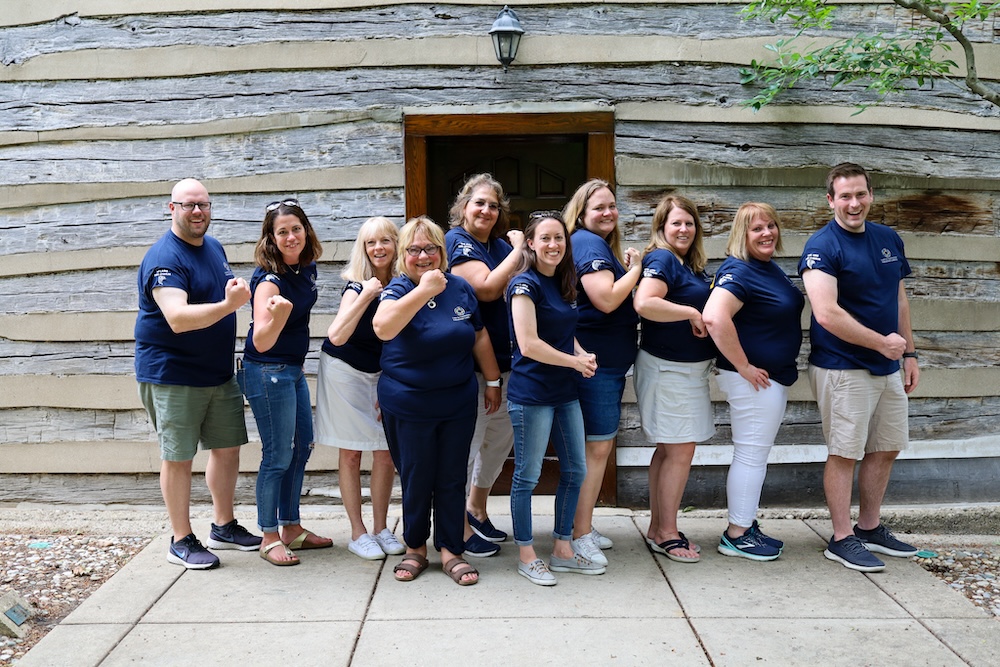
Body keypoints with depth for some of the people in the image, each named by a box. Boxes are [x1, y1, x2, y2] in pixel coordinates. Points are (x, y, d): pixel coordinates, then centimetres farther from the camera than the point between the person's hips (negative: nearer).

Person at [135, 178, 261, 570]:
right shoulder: (164, 258, -17)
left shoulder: (214, 247, 11)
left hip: (218, 372, 8)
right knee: (178, 457, 1)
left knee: (227, 447, 13)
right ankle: (181, 541, 13)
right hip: (172, 375, -8)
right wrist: (230, 304, -37)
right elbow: (178, 318, -30)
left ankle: (224, 526, 28)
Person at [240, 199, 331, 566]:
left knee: (302, 447, 15)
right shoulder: (269, 279, -22)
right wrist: (277, 315, -46)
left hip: (294, 370, 9)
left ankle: (292, 528, 27)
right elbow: (261, 343, -28)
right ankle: (269, 538, 10)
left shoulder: (306, 267, 2)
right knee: (278, 456, -3)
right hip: (268, 373, -9)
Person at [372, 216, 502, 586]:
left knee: (452, 480, 9)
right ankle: (415, 547, 27)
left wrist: (492, 381, 14)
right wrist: (423, 290, -35)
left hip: (458, 403, 3)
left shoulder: (461, 289, 1)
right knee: (416, 480, 8)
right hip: (408, 406, -3)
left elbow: (480, 338, 12)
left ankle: (451, 550, 21)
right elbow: (383, 327, -33)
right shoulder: (398, 289, -11)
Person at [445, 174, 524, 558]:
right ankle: (460, 527, 12)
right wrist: (518, 251, -13)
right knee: (468, 440, -1)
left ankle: (476, 508, 35)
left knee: (502, 432, 16)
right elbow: (487, 287, -21)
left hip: (503, 357, 8)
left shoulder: (501, 244, 13)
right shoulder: (456, 241, -9)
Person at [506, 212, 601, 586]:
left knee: (575, 470, 12)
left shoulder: (563, 283, 12)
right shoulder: (525, 284, -13)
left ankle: (563, 549, 25)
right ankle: (526, 555, 16)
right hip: (531, 395, -8)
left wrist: (583, 354, 0)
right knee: (527, 475, 3)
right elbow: (529, 344, -19)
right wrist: (576, 361, -12)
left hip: (565, 393, 9)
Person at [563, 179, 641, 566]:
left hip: (607, 362, 11)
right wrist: (635, 269, -11)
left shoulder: (601, 244, 18)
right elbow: (606, 300, -24)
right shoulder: (588, 243, -14)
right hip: (596, 361, -11)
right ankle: (581, 536, 2)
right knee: (597, 447, -6)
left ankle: (582, 525, 27)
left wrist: (627, 269, 7)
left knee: (597, 446, 16)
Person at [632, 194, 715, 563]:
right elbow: (644, 303, -30)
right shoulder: (661, 259, -13)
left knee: (669, 450, 13)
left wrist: (702, 314, 7)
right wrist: (692, 313, -21)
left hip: (689, 367, 9)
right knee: (680, 451, -5)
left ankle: (657, 529, 22)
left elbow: (706, 305, 29)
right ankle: (667, 534, 5)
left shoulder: (692, 266, 14)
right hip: (667, 367, -9)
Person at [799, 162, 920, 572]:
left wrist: (909, 353, 14)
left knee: (887, 448, 15)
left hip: (888, 366, 8)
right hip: (842, 367, -7)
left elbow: (899, 300, 17)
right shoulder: (822, 246, -14)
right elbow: (827, 314, -24)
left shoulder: (889, 240, 9)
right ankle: (842, 539, 12)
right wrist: (882, 342, -16)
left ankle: (871, 528, 30)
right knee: (845, 453, 0)